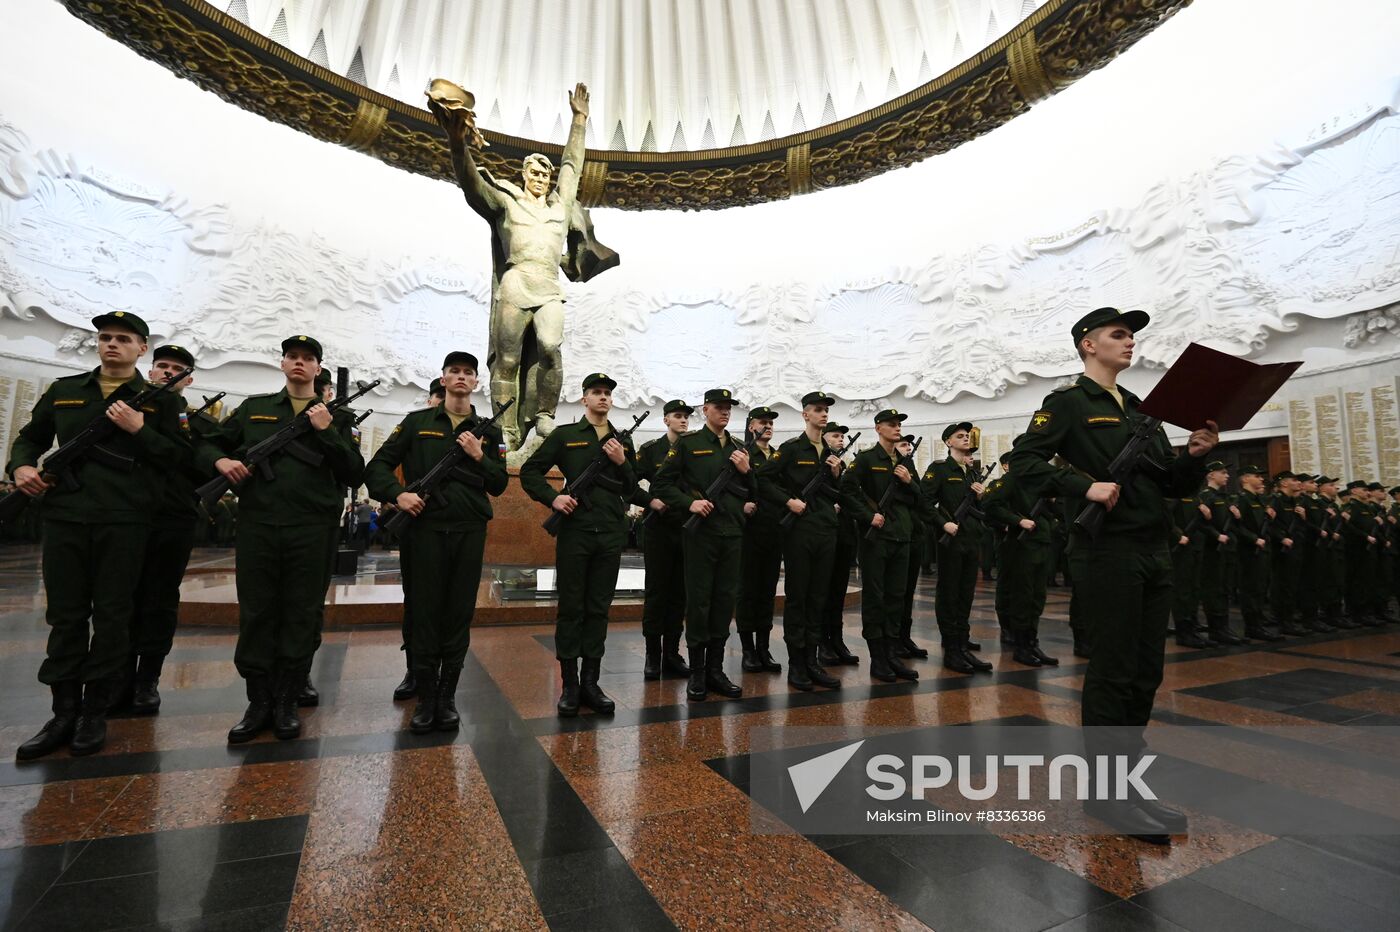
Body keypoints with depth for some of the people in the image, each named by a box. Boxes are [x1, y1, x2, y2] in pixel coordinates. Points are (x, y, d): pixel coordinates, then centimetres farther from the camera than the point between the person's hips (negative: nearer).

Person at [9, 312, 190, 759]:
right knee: (65, 616, 7)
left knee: (111, 617, 3)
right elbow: (30, 436, 23)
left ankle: (95, 713, 14)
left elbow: (181, 457, -2)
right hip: (64, 518, 3)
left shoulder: (160, 399, 4)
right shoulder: (63, 390, 15)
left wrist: (140, 429, -14)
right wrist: (21, 465, 3)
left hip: (125, 523, -3)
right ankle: (64, 713, 18)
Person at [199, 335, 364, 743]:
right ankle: (258, 703, 21)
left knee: (302, 618, 5)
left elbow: (354, 475, 0)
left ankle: (287, 703, 19)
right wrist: (220, 460, -2)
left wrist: (327, 431, -11)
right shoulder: (253, 407, 14)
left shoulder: (335, 417, 9)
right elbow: (206, 445, 21)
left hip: (312, 531, -2)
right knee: (255, 616, 7)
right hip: (256, 527, 2)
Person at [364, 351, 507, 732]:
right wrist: (398, 494, -11)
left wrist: (479, 456, -7)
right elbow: (377, 466, 7)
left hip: (469, 532, 1)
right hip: (424, 527, -1)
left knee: (459, 615, 5)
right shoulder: (416, 422, 9)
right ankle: (425, 696, 18)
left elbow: (498, 486, 8)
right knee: (423, 613, 3)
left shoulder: (488, 432, 11)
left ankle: (447, 697, 19)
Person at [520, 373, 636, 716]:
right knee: (571, 608, 2)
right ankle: (569, 685, 13)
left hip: (611, 535, 3)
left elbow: (634, 489, 12)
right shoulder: (564, 435, 5)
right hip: (574, 531, -3)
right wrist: (552, 497, -10)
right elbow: (529, 472, 5)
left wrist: (622, 463, -5)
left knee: (599, 609, 8)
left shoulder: (623, 442, 14)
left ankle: (591, 683, 18)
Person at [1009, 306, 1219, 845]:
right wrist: (1085, 487, -24)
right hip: (1106, 551, -8)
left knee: (1145, 675, 12)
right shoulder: (1069, 401, -2)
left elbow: (1175, 486, 18)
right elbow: (1023, 460, -14)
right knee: (1112, 672, -3)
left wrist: (1195, 455, -2)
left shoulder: (1140, 409, 20)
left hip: (1153, 553, 8)